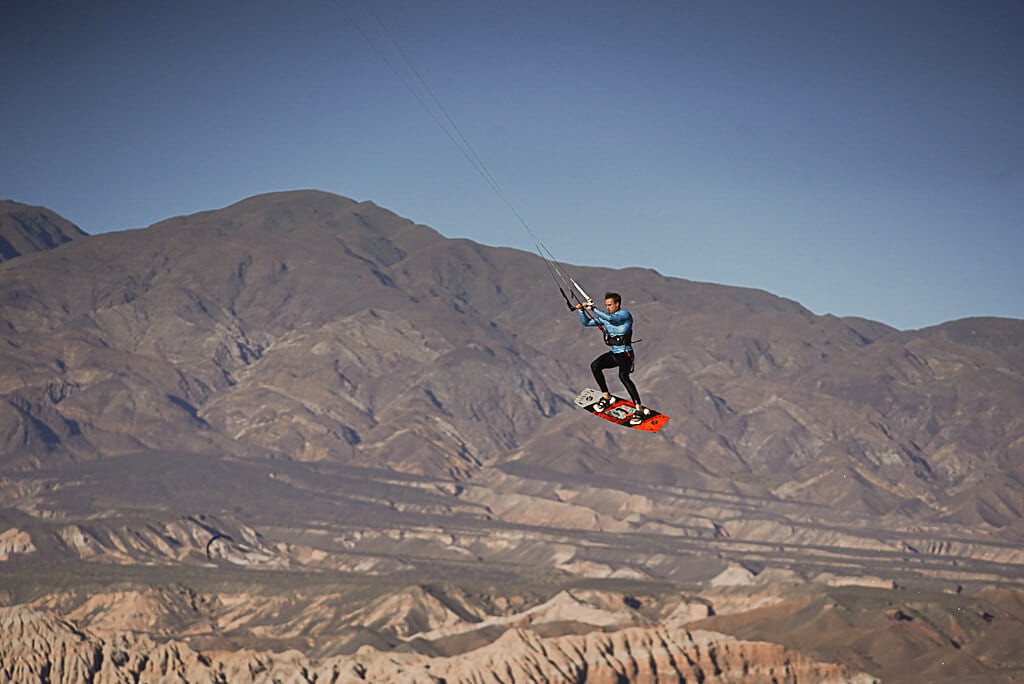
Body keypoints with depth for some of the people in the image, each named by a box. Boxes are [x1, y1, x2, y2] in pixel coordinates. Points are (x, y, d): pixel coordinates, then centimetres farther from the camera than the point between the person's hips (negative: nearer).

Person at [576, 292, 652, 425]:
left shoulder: (625, 314, -12)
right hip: (612, 354, 7)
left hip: (625, 354, -7)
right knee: (595, 366, -15)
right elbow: (586, 323, 15)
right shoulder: (604, 316, 11)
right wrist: (581, 311, -2)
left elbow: (611, 318, -31)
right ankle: (606, 397, -1)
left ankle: (639, 409, -30)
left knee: (623, 376, -29)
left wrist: (593, 309, -29)